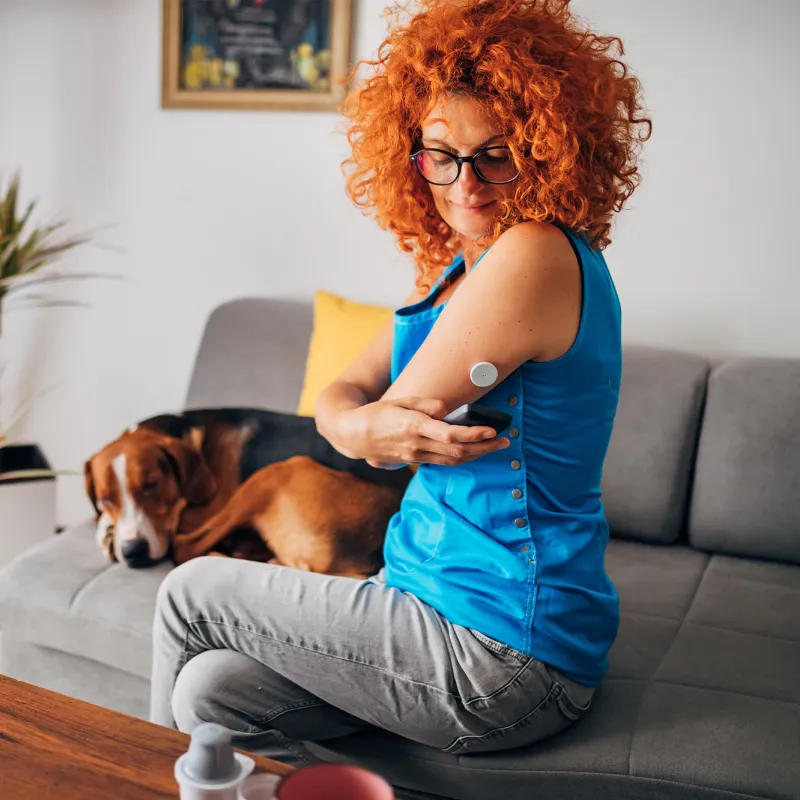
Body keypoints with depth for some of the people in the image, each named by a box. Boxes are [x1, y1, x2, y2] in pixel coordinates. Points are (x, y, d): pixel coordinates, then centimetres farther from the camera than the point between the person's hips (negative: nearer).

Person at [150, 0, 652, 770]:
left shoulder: (535, 255, -21)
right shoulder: (459, 264, 8)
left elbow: (394, 418, -21)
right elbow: (339, 397, 2)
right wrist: (368, 428, -16)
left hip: (506, 657, -8)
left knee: (188, 594, 5)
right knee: (209, 693, 1)